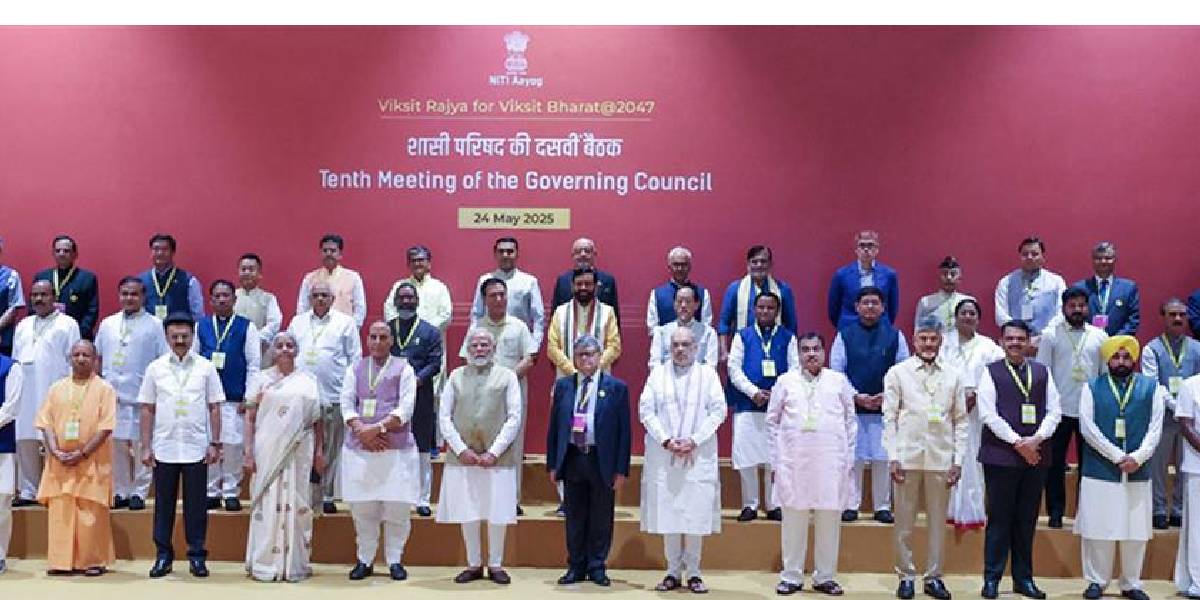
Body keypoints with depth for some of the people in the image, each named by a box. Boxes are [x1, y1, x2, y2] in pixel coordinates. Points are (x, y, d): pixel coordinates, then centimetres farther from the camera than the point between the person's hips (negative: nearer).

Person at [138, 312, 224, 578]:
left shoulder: (205, 367, 2)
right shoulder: (155, 368, 4)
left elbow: (214, 408, 4)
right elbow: (147, 410, 5)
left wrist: (215, 443, 0)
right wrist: (146, 447, 2)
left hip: (196, 449, -1)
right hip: (164, 449, 1)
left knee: (196, 504, 4)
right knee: (163, 504, 7)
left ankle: (197, 556, 13)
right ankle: (163, 555, 17)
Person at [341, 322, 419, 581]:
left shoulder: (403, 368, 3)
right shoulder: (355, 368, 11)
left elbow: (406, 408, -7)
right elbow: (347, 403, 3)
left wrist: (378, 428, -17)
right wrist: (361, 430, -13)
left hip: (397, 448, -2)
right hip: (359, 448, 2)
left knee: (397, 507, -1)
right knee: (362, 508, 5)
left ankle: (395, 560, 11)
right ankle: (365, 560, 16)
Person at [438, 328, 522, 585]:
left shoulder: (507, 377, 4)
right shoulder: (456, 377, 9)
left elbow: (514, 418, -1)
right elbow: (444, 417, 5)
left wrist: (494, 452, -10)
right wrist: (461, 449, -7)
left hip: (497, 457, -2)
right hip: (462, 456, 2)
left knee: (497, 514, 3)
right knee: (467, 513, 6)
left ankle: (495, 565, 16)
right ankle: (473, 565, 18)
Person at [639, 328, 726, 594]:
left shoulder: (708, 374, 7)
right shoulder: (657, 374, 9)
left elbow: (718, 410, -1)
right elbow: (646, 410, 2)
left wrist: (694, 440, -11)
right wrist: (666, 441, -10)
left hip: (699, 455, -1)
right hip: (663, 455, 1)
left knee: (696, 514, -1)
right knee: (667, 513, 2)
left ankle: (693, 573, 7)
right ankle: (673, 572, 10)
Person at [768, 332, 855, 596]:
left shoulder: (839, 381, 8)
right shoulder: (786, 381, 7)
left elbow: (850, 420, 10)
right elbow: (772, 420, 8)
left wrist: (849, 457, 5)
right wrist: (776, 458, 2)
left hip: (831, 462, 1)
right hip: (793, 462, 0)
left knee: (829, 520, 3)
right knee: (793, 519, 3)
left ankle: (825, 577, 13)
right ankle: (791, 576, 12)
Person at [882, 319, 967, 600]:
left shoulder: (954, 374, 5)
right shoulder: (898, 372, 1)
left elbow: (960, 421, 7)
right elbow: (890, 417, 0)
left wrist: (958, 460, 1)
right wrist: (893, 457, -7)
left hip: (941, 458, 1)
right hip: (908, 457, -1)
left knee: (938, 521, 7)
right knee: (904, 521, 5)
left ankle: (934, 577, 18)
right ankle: (906, 576, 16)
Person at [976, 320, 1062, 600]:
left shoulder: (1042, 372, 11)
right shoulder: (991, 372, 0)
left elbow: (1054, 411, 6)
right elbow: (988, 413, -8)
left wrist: (1037, 439, -10)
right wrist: (1017, 442, -14)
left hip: (1036, 455, 3)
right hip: (1001, 455, -3)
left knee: (1027, 520, 10)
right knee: (999, 519, 1)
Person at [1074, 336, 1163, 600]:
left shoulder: (1151, 388, 7)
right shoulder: (1092, 388, 3)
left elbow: (1155, 428, 1)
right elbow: (1087, 427, -6)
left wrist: (1138, 457, -13)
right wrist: (1117, 456, -12)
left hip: (1138, 471, 1)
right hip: (1099, 471, -1)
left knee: (1136, 531, 6)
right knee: (1098, 529, 2)